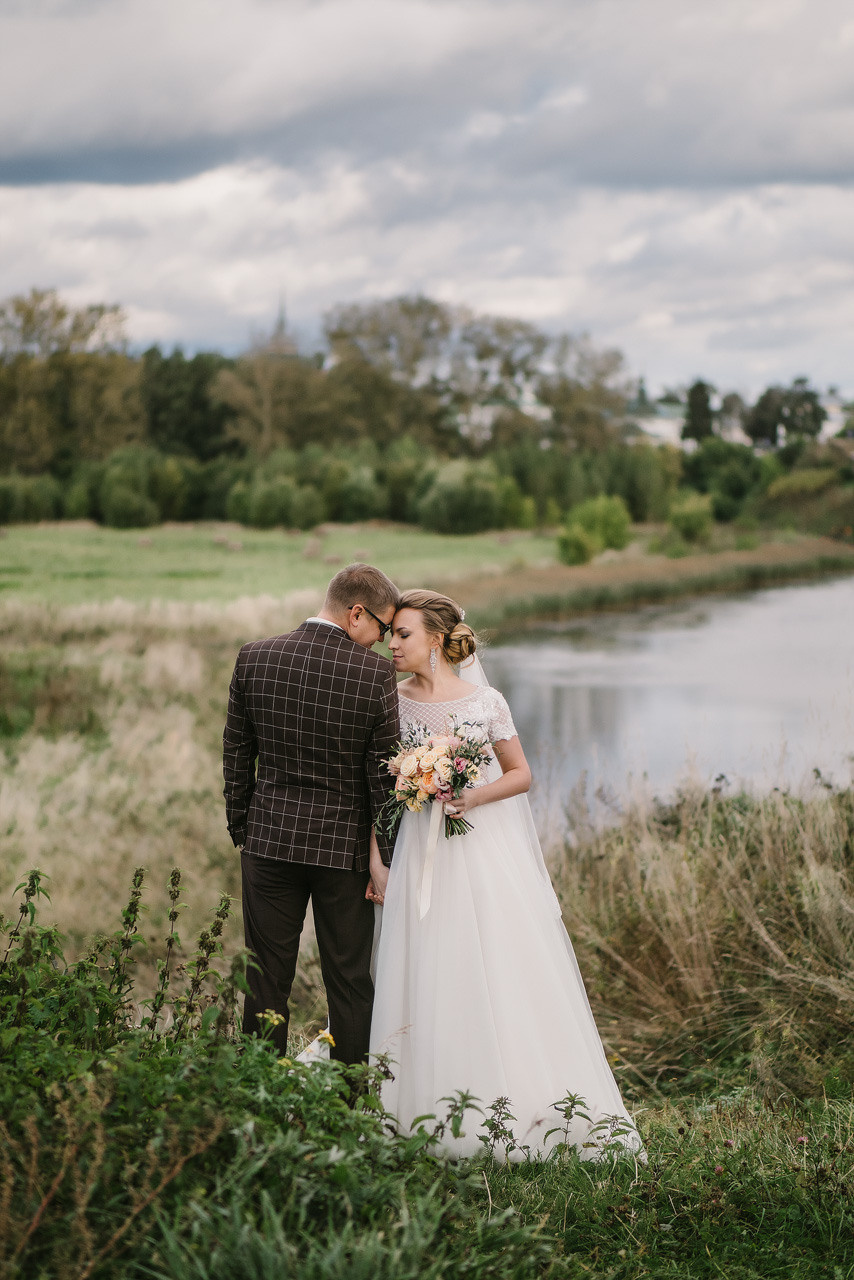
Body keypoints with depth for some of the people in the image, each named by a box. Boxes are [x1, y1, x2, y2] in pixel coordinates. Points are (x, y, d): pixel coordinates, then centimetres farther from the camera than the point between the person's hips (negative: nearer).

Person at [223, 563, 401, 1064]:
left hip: (270, 839, 2)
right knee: (350, 982, 7)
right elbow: (383, 773, -8)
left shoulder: (254, 657, -1)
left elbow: (236, 754, 5)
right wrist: (385, 858, 0)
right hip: (345, 845, -2)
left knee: (268, 982, 8)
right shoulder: (376, 671, -11)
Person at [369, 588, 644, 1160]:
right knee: (431, 980, 0)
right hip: (423, 852, 1)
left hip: (487, 851, -1)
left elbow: (521, 774, 4)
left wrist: (475, 796, -11)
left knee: (505, 978, -1)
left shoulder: (485, 701, -3)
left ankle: (524, 1106, 9)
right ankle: (442, 1121, 7)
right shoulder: (393, 700, 2)